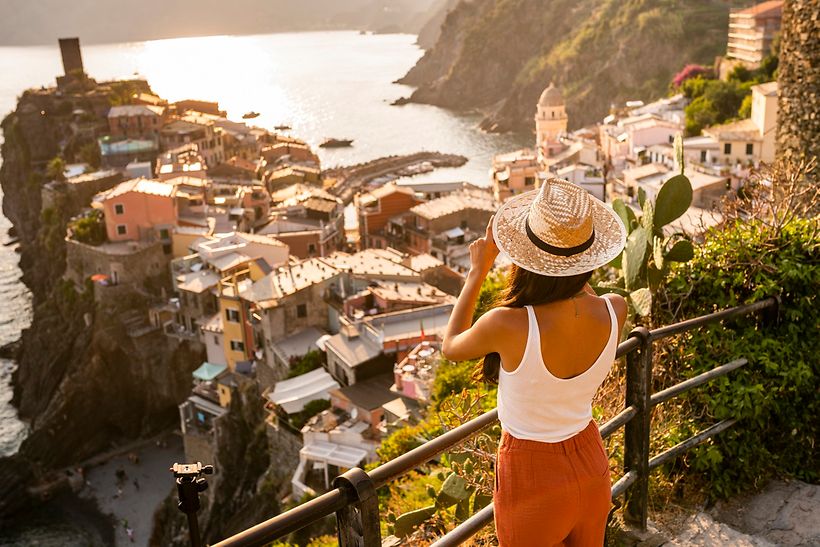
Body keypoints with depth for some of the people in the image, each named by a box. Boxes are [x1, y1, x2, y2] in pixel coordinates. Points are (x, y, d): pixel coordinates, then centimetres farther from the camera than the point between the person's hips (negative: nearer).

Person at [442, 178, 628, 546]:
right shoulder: (615, 312, -19)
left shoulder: (508, 326, -33)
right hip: (591, 465, 4)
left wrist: (477, 271, -3)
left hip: (533, 476, -4)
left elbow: (450, 347, -9)